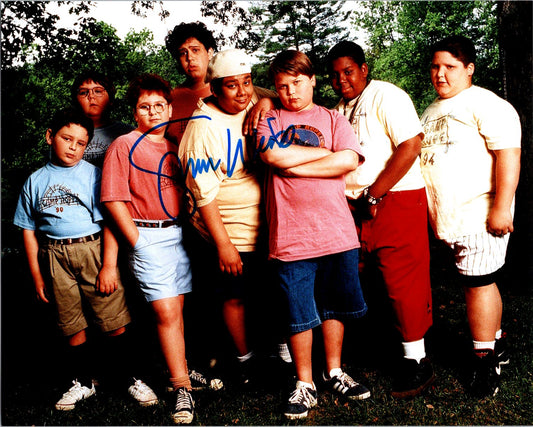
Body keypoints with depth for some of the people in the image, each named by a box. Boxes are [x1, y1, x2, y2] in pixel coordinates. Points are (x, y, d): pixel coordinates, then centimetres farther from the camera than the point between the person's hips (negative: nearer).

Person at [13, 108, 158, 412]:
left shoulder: (93, 174, 1)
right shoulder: (36, 181, 9)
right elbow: (29, 230, 12)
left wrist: (109, 265, -10)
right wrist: (37, 275, 10)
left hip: (94, 250, -3)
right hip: (56, 259, 3)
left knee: (115, 321, -2)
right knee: (72, 326, 11)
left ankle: (130, 378, 16)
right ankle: (84, 382, 29)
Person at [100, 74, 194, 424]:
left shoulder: (176, 146, 14)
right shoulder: (124, 145, -1)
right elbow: (114, 200, -6)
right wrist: (138, 242, -9)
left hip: (180, 233, 5)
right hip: (149, 237, -4)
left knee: (178, 308, 10)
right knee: (166, 313, -6)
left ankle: (181, 367, 26)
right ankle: (183, 389, 2)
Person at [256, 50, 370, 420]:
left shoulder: (333, 119, 11)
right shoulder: (270, 120, 9)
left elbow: (349, 161, -7)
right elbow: (273, 156, -12)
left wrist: (296, 166, -9)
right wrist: (325, 151, -4)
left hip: (338, 232, 2)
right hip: (291, 235, -2)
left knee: (336, 307, 14)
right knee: (300, 314, 5)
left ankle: (334, 372, 32)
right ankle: (305, 384, 22)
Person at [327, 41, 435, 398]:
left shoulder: (386, 96, -6)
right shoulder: (339, 111, 18)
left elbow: (410, 145, -17)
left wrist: (374, 195, -17)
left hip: (396, 201, -7)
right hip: (355, 207, 7)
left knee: (403, 281, -4)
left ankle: (416, 361, 9)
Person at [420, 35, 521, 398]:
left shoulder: (486, 105, -8)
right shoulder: (431, 113, 18)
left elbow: (509, 154, -16)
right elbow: (422, 159, 24)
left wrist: (501, 208, -21)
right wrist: (429, 213, 21)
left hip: (480, 215, -7)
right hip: (448, 218, 7)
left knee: (478, 283, -5)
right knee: (480, 283, 15)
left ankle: (485, 360, 7)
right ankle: (497, 345, 28)